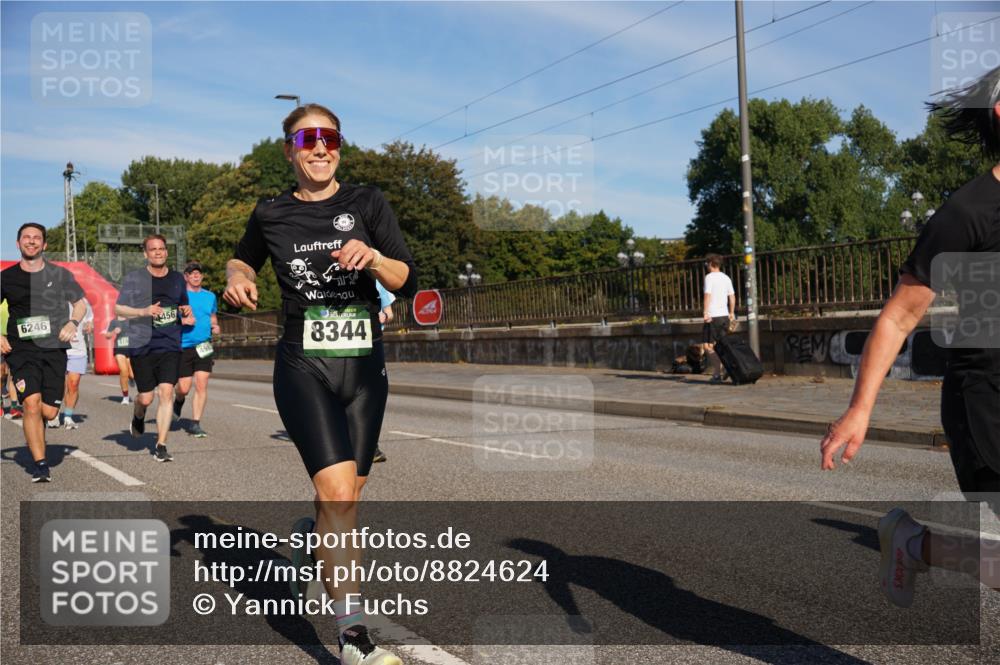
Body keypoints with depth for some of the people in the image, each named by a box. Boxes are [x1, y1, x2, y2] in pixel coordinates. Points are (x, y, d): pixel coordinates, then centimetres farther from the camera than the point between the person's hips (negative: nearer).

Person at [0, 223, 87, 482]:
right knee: (32, 403, -18)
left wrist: (73, 322, -3)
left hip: (54, 349, 1)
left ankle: (33, 426, 36)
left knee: (49, 412, -2)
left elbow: (80, 303, 16)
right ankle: (40, 465, -10)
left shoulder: (59, 274, 6)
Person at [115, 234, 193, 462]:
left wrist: (187, 315, 5)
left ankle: (161, 446, -4)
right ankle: (138, 418, 39)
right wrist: (143, 311, -16)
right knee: (146, 398, 2)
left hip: (170, 345, 2)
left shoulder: (177, 279, 12)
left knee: (166, 393, -10)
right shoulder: (133, 278, 1)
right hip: (141, 346, -2)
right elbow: (118, 308, 1)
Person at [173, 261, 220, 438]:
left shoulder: (210, 296, 12)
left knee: (202, 385, -5)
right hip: (183, 347, -2)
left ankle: (195, 424, 3)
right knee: (184, 388, -1)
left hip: (204, 348, 3)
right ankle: (179, 401, 36)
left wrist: (215, 326, 3)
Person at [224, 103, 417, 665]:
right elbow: (243, 260, 25)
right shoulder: (272, 215, 5)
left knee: (348, 496, 11)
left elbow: (408, 283, -4)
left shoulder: (367, 204, 3)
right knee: (338, 489, -18)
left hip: (364, 367, 2)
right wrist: (238, 279, 3)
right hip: (304, 368, -2)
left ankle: (306, 537, 47)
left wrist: (371, 257, -22)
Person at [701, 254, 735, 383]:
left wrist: (705, 313, -17)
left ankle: (717, 372, -13)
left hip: (713, 316, -7)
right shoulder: (726, 278, 13)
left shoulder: (709, 277, -6)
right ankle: (717, 373, 12)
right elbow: (732, 296, 13)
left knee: (708, 345, -2)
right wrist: (732, 313, 21)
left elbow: (707, 295, -14)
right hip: (725, 315, 7)